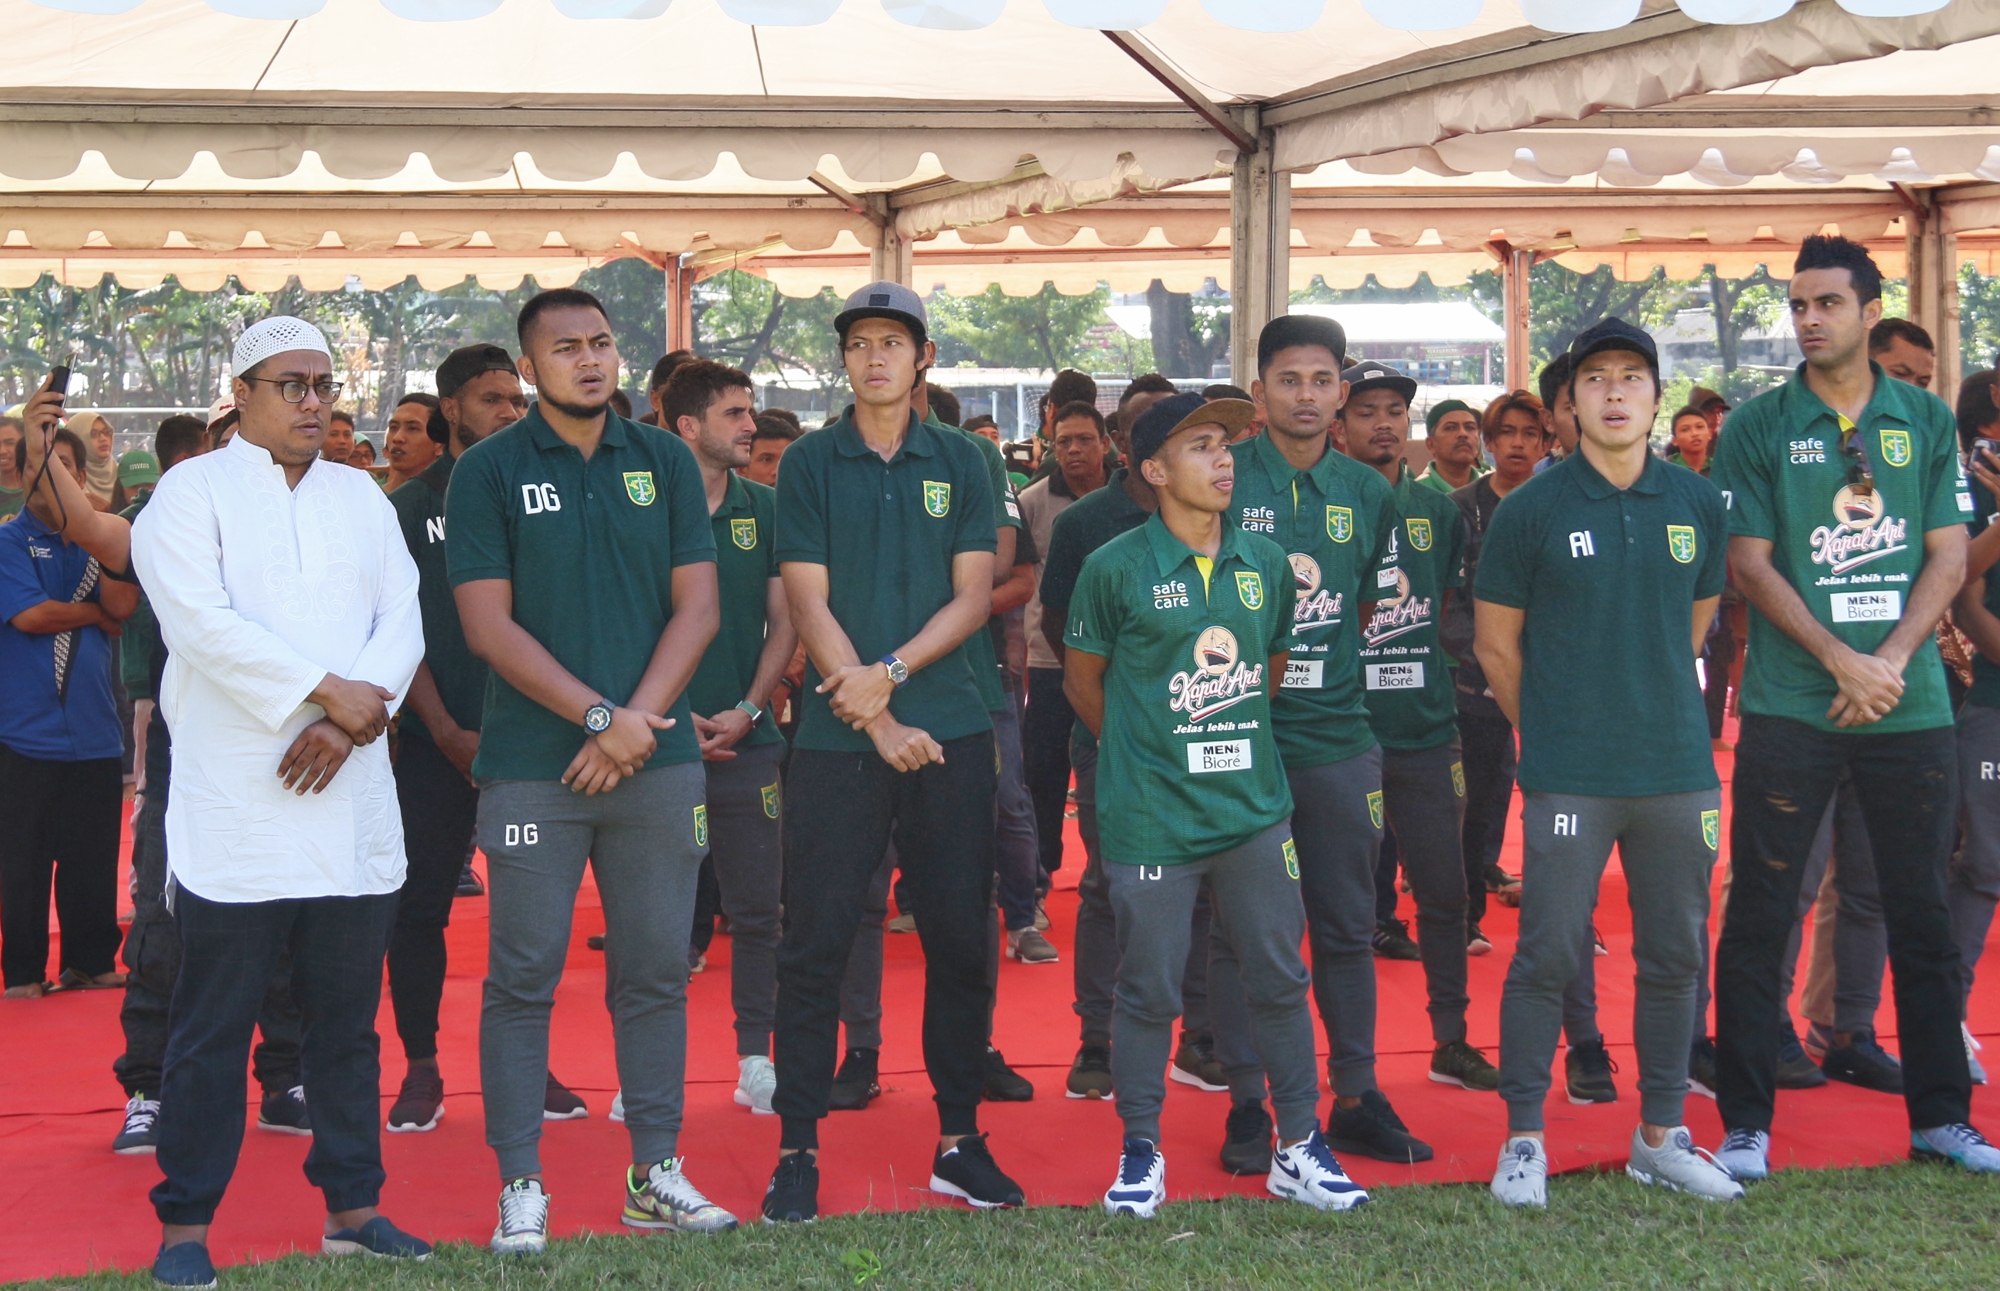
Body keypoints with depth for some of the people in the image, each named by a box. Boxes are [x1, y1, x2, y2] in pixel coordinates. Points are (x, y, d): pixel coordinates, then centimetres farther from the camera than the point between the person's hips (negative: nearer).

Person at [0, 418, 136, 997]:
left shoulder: (95, 538, 13)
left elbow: (122, 611, -2)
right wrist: (94, 613, -1)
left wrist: (110, 544, -16)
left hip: (93, 730, 4)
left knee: (95, 858, 6)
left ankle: (93, 961, 17)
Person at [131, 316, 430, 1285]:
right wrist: (329, 690, -15)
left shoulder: (361, 498, 16)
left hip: (351, 799, 5)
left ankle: (352, 1206, 19)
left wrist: (345, 723, -10)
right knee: (212, 1030, -1)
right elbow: (205, 621, -12)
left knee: (347, 1020, 9)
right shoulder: (193, 492, 2)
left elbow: (402, 622, 6)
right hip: (234, 807, -4)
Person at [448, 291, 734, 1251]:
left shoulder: (665, 462, 9)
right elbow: (488, 625, -6)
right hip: (532, 764, -3)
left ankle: (657, 1172, 17)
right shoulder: (488, 472, 0)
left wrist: (637, 721, -8)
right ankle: (520, 1184, 8)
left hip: (658, 758, 3)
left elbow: (696, 607, 5)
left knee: (655, 972, 7)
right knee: (522, 978, 0)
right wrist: (598, 717, -13)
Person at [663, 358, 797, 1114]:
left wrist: (748, 710, -5)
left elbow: (784, 621, 7)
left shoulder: (765, 511, 7)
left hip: (747, 738, 3)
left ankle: (756, 1059, 14)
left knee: (756, 908, 5)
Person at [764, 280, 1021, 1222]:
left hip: (950, 730, 2)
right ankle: (797, 1148, 6)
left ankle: (959, 1139, 16)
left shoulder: (960, 463, 8)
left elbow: (974, 597, 3)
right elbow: (808, 604, -3)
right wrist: (878, 723, -10)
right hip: (837, 738, -2)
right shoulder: (809, 464, 3)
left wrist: (890, 672, -12)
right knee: (816, 943, -1)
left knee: (959, 939, 6)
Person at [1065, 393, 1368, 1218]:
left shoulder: (1265, 563, 6)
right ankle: (1141, 1154, 17)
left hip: (1254, 809, 4)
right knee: (1148, 990, 3)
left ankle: (1298, 1149, 20)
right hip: (1151, 820, -4)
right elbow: (1082, 680, 4)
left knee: (1279, 980, 9)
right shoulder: (1116, 569, -7)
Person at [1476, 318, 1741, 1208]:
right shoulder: (1532, 509, -4)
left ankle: (1662, 1136, 23)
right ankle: (1524, 1140, 9)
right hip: (1570, 777, -4)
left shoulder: (1697, 504, 5)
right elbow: (1496, 643, 3)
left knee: (1674, 956, 10)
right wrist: (1549, 732, 8)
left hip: (1679, 768, 4)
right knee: (1548, 955, -2)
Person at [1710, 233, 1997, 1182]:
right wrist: (1843, 662, -12)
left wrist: (1893, 660, -10)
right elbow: (1750, 565, -3)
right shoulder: (1760, 427, 1)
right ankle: (1745, 1122, 8)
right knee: (1760, 914, 0)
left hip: (1911, 705, 2)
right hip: (1792, 705, -2)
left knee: (1923, 912, 9)